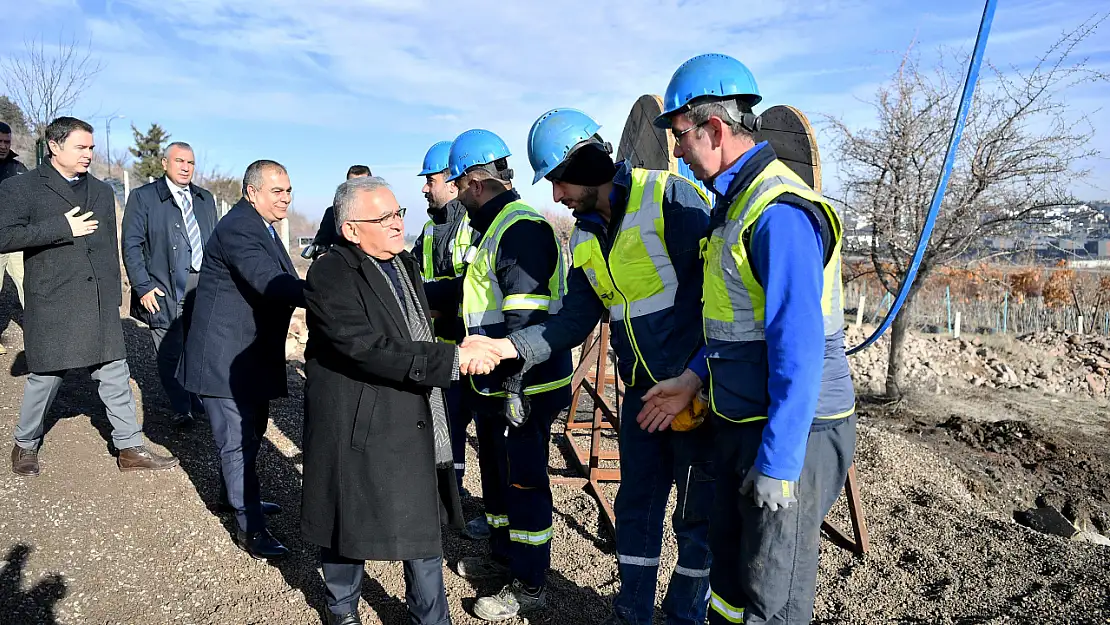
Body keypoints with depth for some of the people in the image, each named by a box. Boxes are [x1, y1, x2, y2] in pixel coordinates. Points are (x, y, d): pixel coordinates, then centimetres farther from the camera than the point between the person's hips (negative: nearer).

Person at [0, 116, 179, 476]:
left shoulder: (101, 191, 15)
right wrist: (63, 228, -17)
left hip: (101, 303, 4)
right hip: (52, 304, -4)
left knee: (115, 375, 5)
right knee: (45, 378, 8)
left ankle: (130, 449, 12)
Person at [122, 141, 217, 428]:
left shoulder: (205, 199, 15)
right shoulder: (143, 197, 1)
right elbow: (132, 245, -3)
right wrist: (143, 287, -11)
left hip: (204, 286, 4)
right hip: (165, 288, -3)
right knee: (170, 353, 2)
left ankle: (200, 399, 28)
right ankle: (181, 409, 17)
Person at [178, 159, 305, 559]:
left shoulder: (260, 228, 13)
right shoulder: (238, 228, -22)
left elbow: (280, 283, 11)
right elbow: (271, 283, -36)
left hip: (252, 354, 10)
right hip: (226, 357, -10)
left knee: (251, 430, 23)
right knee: (239, 440, -3)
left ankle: (235, 493, 43)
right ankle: (250, 528, 7)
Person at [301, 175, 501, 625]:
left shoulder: (405, 264, 9)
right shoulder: (331, 275, -18)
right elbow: (368, 348, -28)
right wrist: (453, 359, -28)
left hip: (416, 425, 7)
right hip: (360, 430, -7)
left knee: (424, 526, 14)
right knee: (352, 523, 13)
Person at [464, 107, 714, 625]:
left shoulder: (669, 198, -16)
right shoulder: (586, 237, 9)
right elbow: (575, 321, 7)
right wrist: (504, 346, -5)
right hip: (641, 390, 7)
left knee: (697, 514, 8)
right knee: (636, 506, 16)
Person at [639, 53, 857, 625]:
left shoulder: (780, 213, -22)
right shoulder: (737, 201, 11)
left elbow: (799, 348, -26)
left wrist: (777, 466, -24)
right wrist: (694, 378, 11)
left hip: (791, 433, -9)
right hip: (742, 422, 10)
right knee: (729, 565, 22)